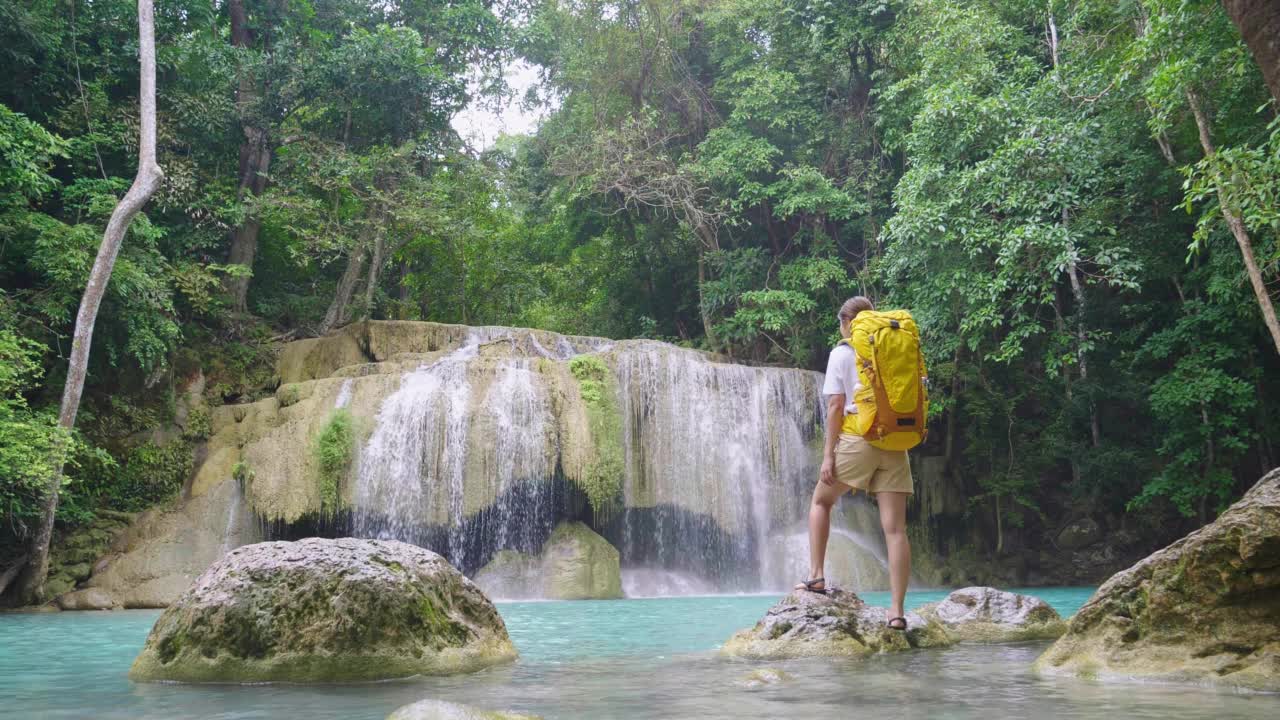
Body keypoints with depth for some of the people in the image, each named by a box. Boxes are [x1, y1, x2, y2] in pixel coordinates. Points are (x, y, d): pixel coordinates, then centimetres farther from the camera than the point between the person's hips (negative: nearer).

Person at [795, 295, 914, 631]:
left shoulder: (842, 353, 0)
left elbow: (836, 406, -6)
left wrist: (828, 455, -5)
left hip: (858, 440, -3)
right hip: (894, 444, 4)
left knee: (821, 500, 20)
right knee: (895, 528, 1)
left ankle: (816, 576, 11)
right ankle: (897, 610, -2)